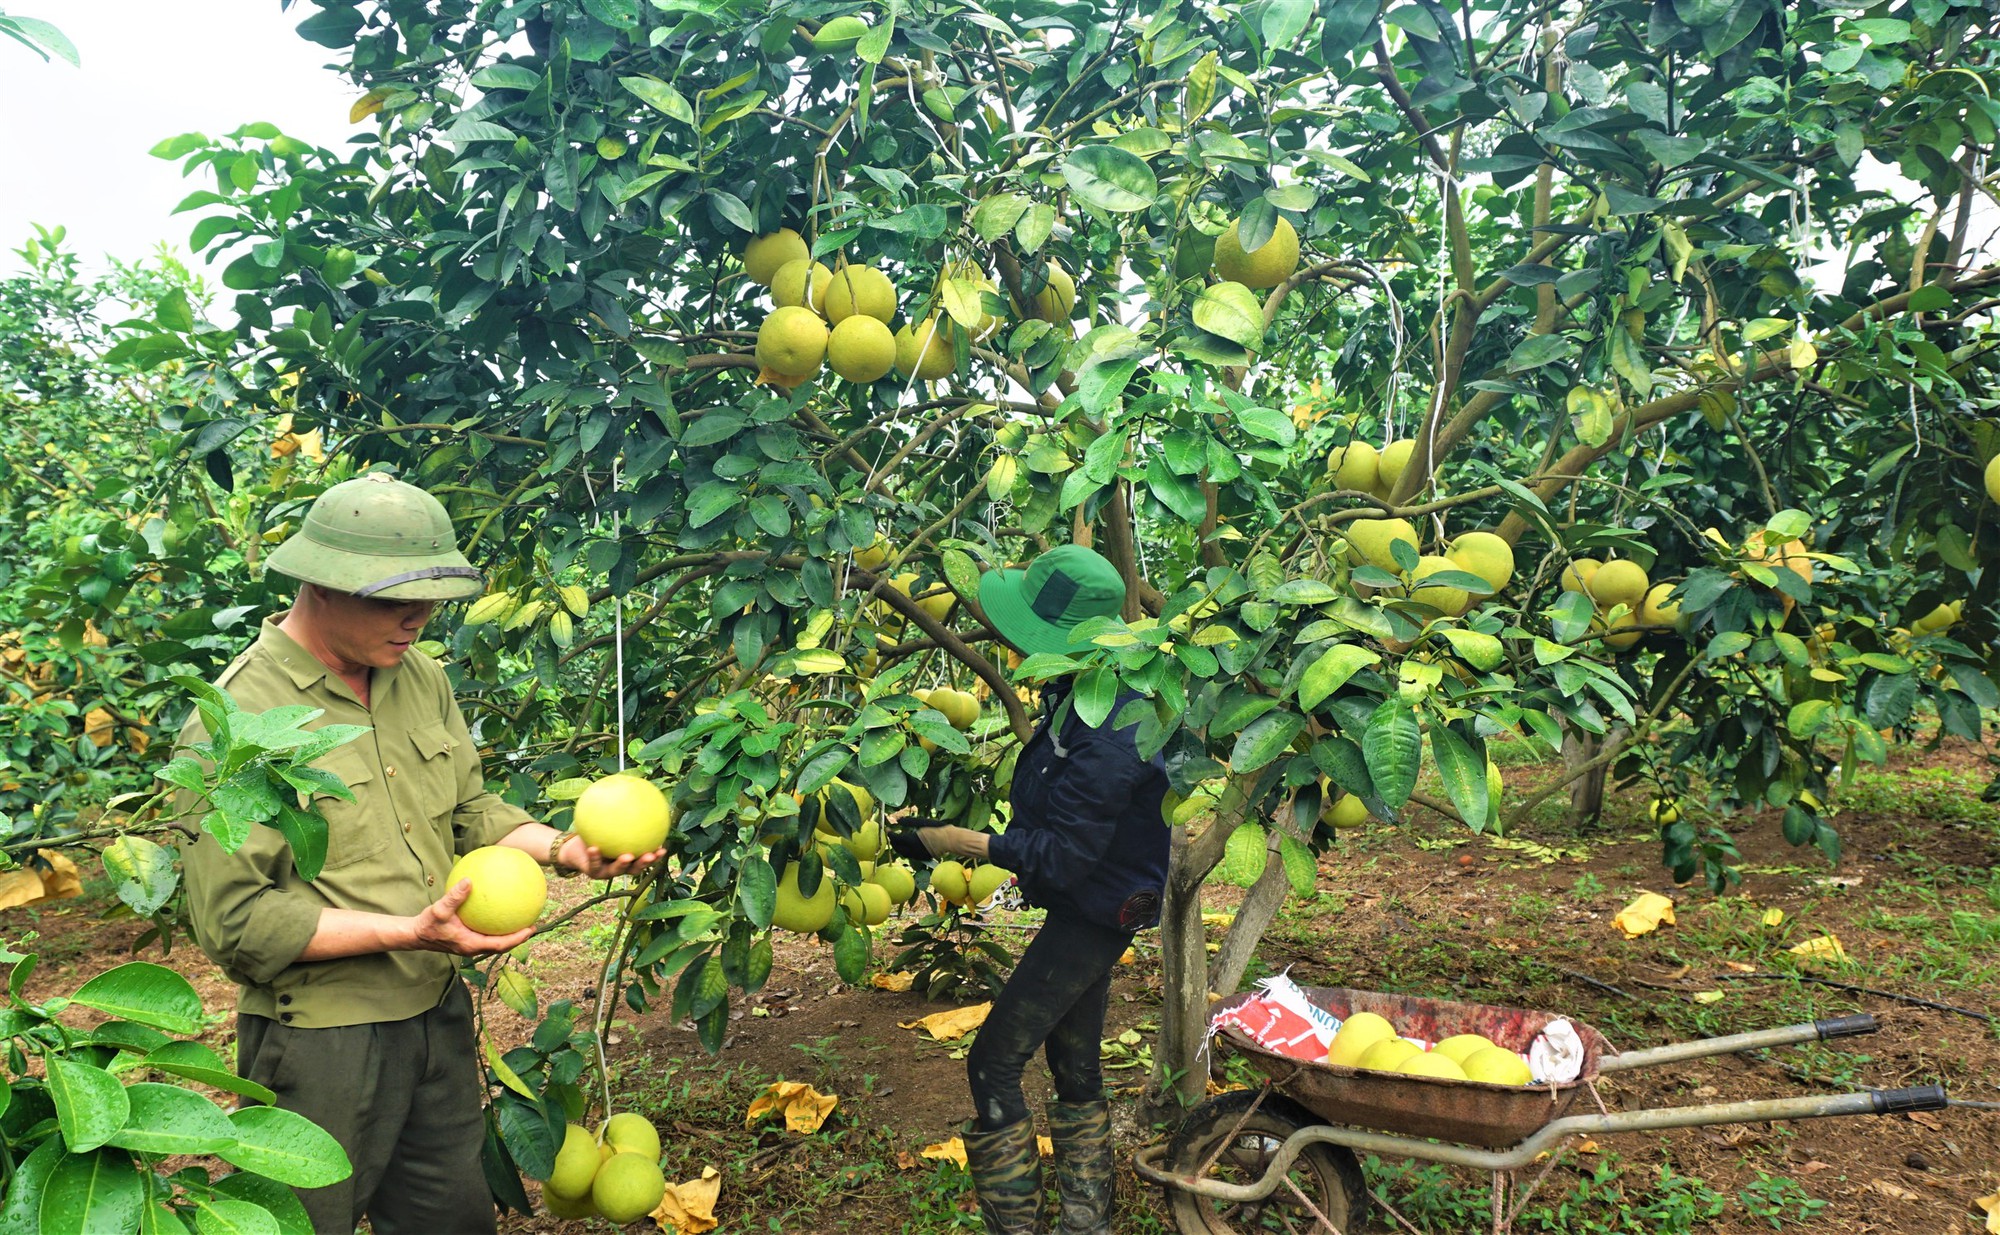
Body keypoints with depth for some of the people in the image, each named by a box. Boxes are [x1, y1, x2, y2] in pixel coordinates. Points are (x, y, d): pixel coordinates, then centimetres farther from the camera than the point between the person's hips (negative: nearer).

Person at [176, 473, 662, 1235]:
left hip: (438, 1018, 7)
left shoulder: (422, 680, 2)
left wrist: (562, 849, -7)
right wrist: (406, 932, -26)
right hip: (320, 1049, -7)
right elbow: (234, 920, -20)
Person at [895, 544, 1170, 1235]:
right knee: (1074, 1064, 18)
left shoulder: (1104, 739, -33)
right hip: (1089, 903, 10)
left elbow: (1061, 858, -28)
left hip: (1095, 912, -10)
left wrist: (951, 840, -24)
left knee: (994, 1062, -4)